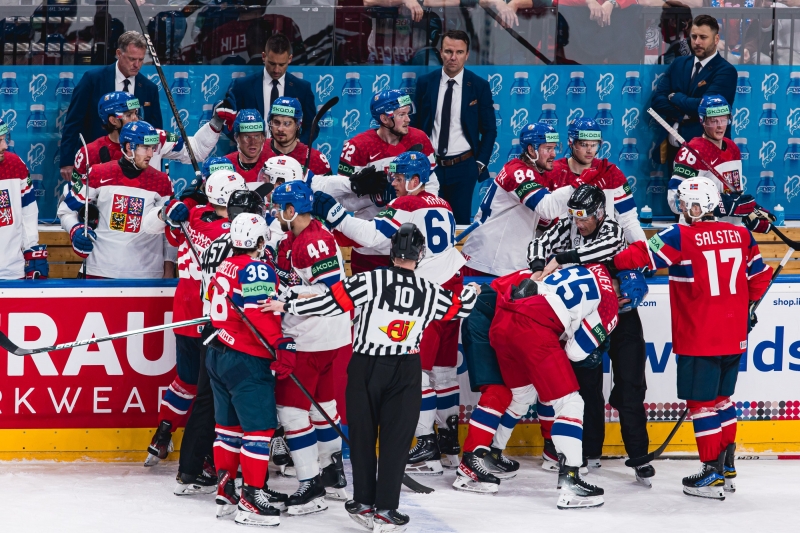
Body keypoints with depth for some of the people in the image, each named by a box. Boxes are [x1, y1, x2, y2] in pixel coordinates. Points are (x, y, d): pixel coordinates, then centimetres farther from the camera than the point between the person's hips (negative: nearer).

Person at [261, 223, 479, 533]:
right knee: (396, 438, 4)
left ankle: (364, 503, 16)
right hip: (405, 373, 1)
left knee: (363, 434, 11)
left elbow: (331, 302, -13)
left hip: (365, 368, -1)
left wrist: (287, 306, -5)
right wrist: (472, 291, 38)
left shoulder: (372, 281, -12)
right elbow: (459, 308, 16)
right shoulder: (430, 293, -2)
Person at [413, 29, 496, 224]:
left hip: (463, 166, -1)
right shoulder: (425, 83, 3)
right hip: (429, 164, 1)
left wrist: (481, 163, -2)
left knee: (461, 223, 2)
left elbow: (489, 129, 5)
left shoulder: (479, 86, -1)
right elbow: (415, 124, 10)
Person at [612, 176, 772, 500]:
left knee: (702, 402, 1)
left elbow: (639, 256, -13)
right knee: (721, 398, 20)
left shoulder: (680, 237, -12)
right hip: (734, 337, 6)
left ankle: (713, 474, 1)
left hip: (699, 339, -6)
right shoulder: (741, 235, 5)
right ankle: (727, 467, 23)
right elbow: (759, 277, 15)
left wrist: (610, 263, 1)